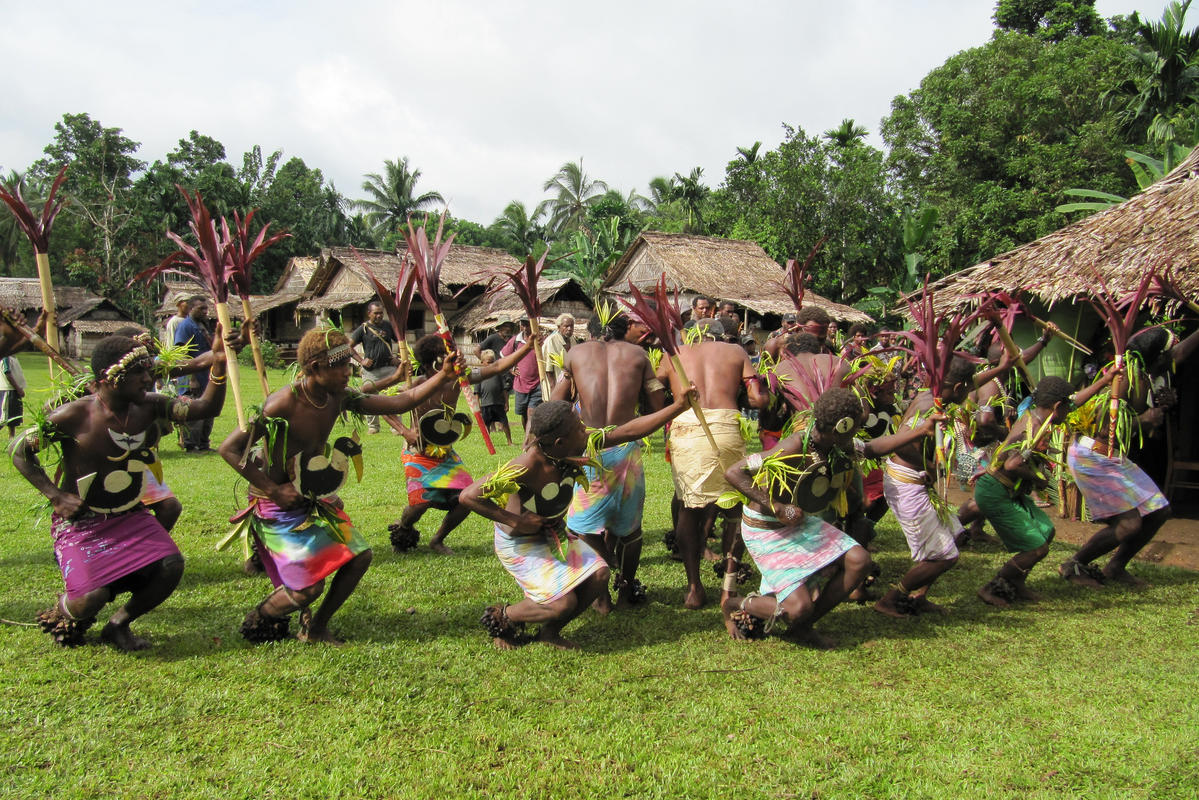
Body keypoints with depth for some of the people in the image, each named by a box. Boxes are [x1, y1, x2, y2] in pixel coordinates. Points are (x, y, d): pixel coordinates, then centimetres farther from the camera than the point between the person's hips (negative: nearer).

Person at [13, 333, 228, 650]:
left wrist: (218, 365, -30)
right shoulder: (73, 416, -17)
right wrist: (56, 496, -13)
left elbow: (206, 408, -14)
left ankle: (118, 624, 12)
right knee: (94, 595, -21)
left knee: (171, 567, -17)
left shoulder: (148, 407, -6)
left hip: (131, 517, 4)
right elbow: (20, 452, -5)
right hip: (81, 521, -4)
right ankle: (61, 613, 21)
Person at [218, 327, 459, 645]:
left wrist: (443, 376, -20)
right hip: (278, 504, -7)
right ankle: (255, 622, 23)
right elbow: (229, 449, -23)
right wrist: (274, 490, -23)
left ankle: (316, 627, 22)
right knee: (308, 588, -8)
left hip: (316, 497, 8)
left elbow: (401, 402, -8)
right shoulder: (283, 405, -26)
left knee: (359, 556, 3)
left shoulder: (339, 398, -5)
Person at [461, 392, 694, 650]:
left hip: (554, 532, 7)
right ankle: (500, 617, 12)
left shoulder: (576, 447, -14)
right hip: (519, 542, -7)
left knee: (598, 576, -6)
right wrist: (515, 520, -27)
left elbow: (628, 431, -9)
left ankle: (550, 632, 15)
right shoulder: (526, 467, -34)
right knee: (563, 603, -16)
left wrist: (677, 406, -12)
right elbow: (468, 496, -31)